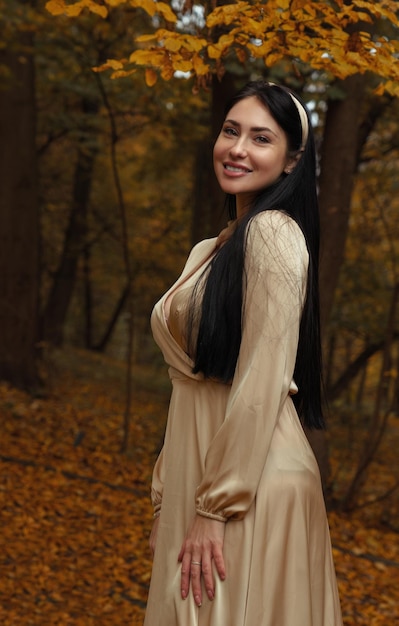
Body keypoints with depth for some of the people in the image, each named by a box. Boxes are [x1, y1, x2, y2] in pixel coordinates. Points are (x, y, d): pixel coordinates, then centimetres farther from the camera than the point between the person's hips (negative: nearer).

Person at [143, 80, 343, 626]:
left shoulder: (273, 233, -12)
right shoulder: (210, 251, 15)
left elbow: (261, 385, -19)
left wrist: (216, 508, -18)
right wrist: (169, 498, 15)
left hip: (253, 485, -8)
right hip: (195, 477, 8)